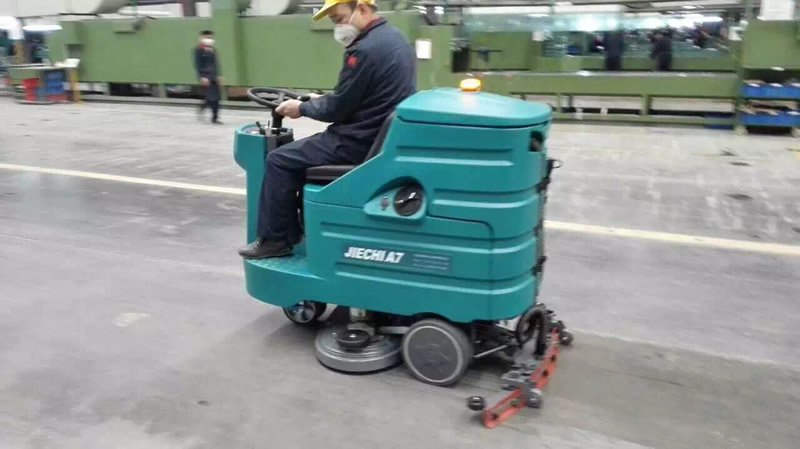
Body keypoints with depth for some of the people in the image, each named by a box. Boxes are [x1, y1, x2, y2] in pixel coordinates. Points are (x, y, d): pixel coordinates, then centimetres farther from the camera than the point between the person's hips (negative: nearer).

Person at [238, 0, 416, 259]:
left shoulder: (365, 49, -22)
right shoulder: (394, 38, 10)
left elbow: (337, 109, -17)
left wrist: (302, 107, -1)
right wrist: (322, 100, 18)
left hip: (361, 142, -10)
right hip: (384, 136, 10)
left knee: (280, 160, -2)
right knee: (306, 149, 26)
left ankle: (275, 239, 9)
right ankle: (307, 227, 31)